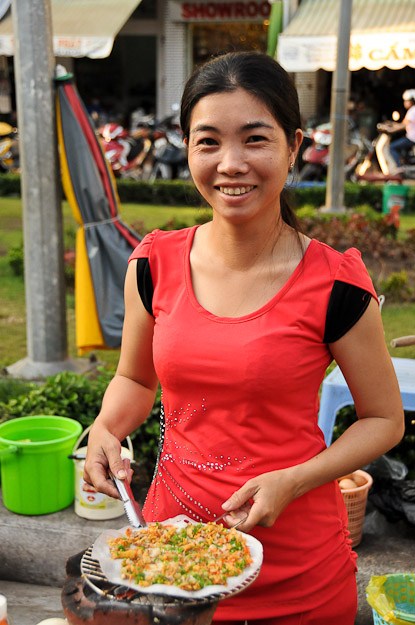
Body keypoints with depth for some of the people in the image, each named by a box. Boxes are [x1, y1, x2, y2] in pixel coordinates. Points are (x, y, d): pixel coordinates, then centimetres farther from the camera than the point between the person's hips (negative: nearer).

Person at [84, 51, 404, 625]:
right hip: (171, 541, 3)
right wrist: (106, 431, -10)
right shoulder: (155, 265, -6)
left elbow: (385, 418, -4)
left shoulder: (334, 286, -16)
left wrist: (291, 482, -18)